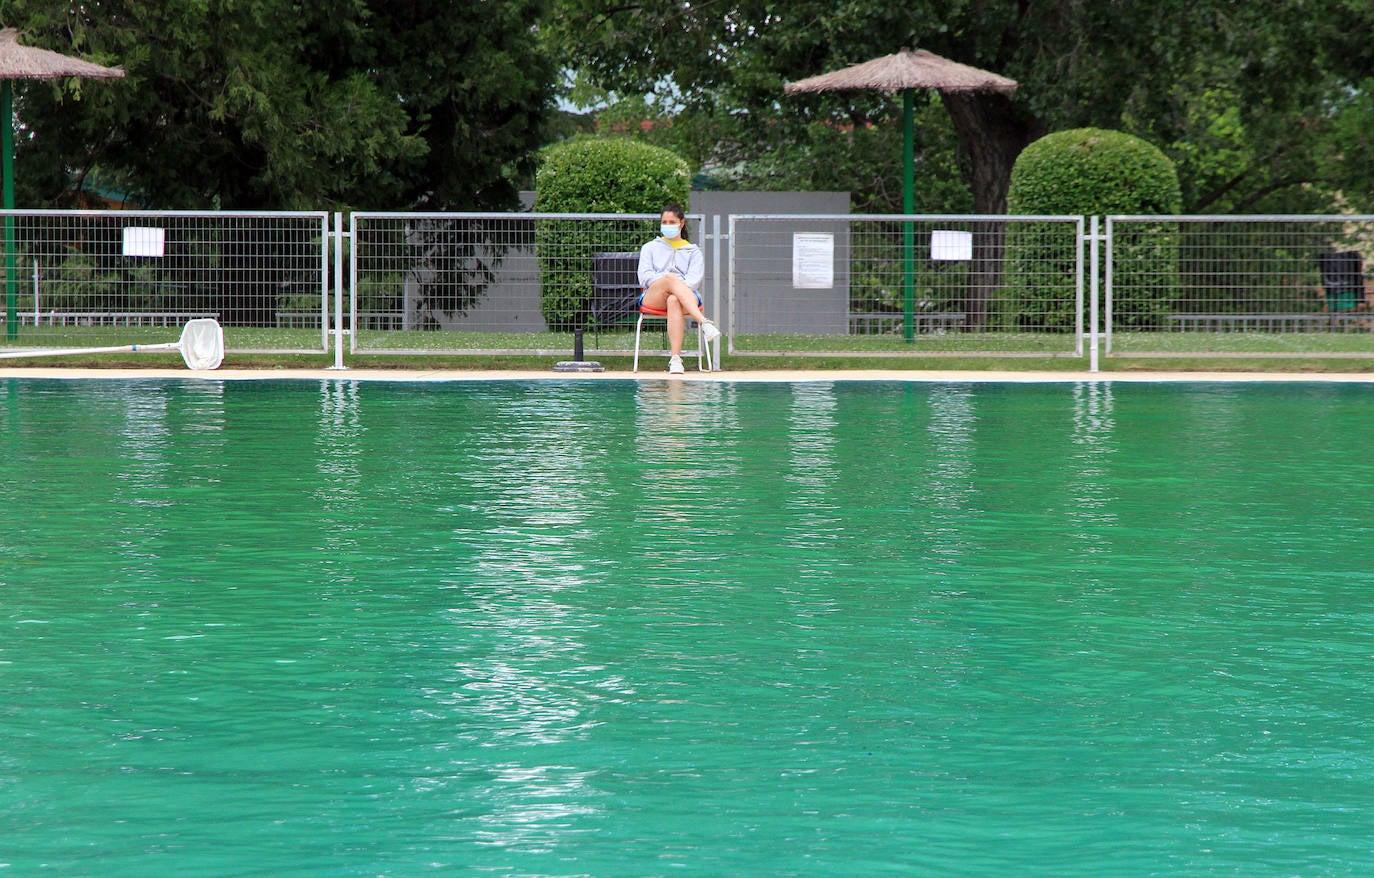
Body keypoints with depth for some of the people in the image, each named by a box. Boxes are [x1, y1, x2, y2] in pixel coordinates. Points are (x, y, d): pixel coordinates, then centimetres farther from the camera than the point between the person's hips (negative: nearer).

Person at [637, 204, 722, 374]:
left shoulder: (693, 251, 26)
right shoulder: (650, 247, 28)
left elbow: (695, 278, 7)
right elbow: (644, 276, 10)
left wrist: (679, 288, -15)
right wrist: (667, 280, -9)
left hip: (687, 295, 0)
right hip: (653, 298, 0)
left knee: (674, 301, -41)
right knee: (671, 278, -37)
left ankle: (675, 359, -56)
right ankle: (704, 323, -59)